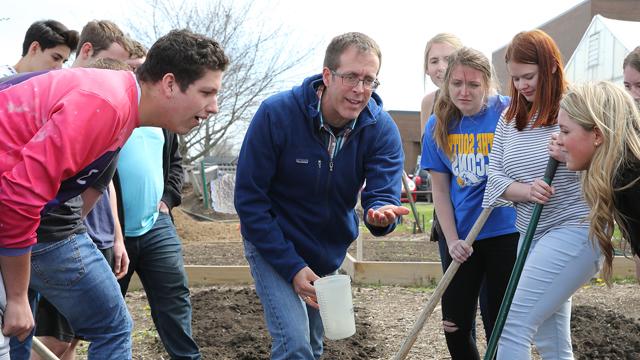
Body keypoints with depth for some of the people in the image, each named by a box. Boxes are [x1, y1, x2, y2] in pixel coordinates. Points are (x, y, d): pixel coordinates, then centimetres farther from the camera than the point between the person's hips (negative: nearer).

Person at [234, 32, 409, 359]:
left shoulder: (382, 129, -15)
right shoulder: (276, 114, -24)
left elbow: (382, 193, -20)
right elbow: (249, 198, -20)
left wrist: (382, 214, -47)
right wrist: (292, 267, -23)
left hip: (329, 254, 5)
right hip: (273, 247, -4)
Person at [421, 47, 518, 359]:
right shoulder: (438, 125, 0)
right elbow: (440, 190, 4)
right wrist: (452, 240, -4)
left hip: (505, 232, -3)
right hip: (461, 238, 4)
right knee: (454, 326, 10)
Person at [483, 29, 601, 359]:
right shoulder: (510, 119, 10)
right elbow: (495, 178, 6)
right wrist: (526, 191, -15)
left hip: (575, 230, -7)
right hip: (531, 236, 7)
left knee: (513, 327, -13)